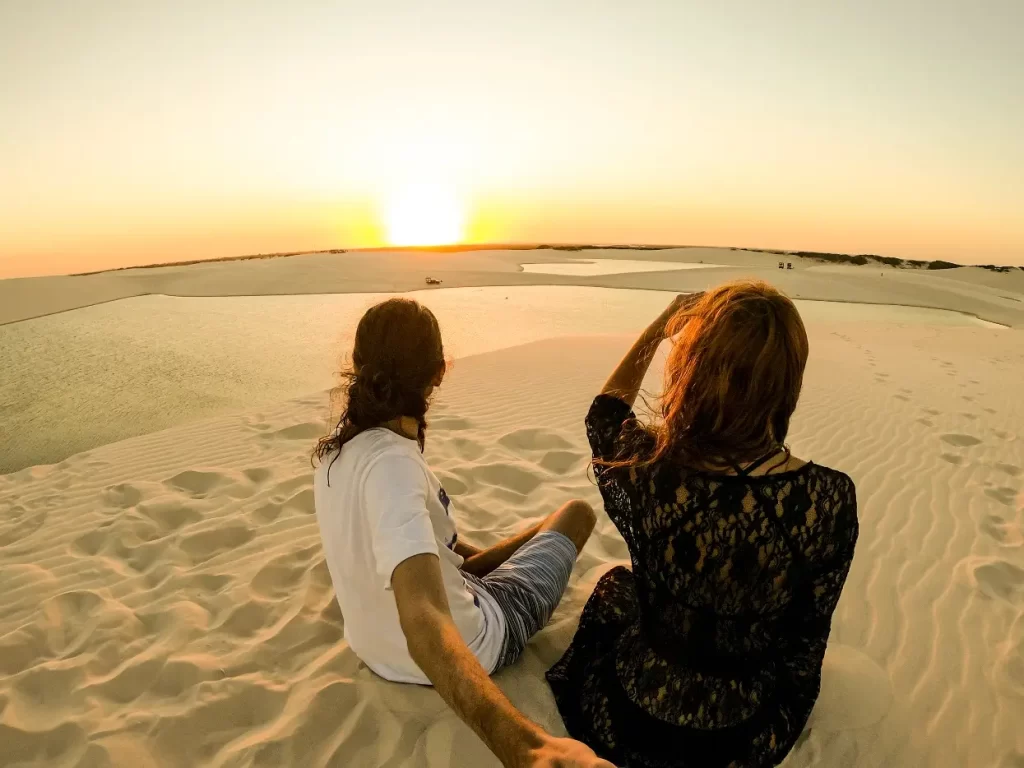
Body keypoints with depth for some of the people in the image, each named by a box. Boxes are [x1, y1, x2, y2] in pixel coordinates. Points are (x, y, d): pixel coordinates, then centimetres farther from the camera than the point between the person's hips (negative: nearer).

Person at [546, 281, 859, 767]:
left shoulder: (646, 469, -28)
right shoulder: (830, 499, -25)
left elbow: (605, 415, -2)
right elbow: (807, 634, -8)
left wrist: (657, 327, 6)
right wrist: (783, 722, 13)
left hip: (627, 723, -1)